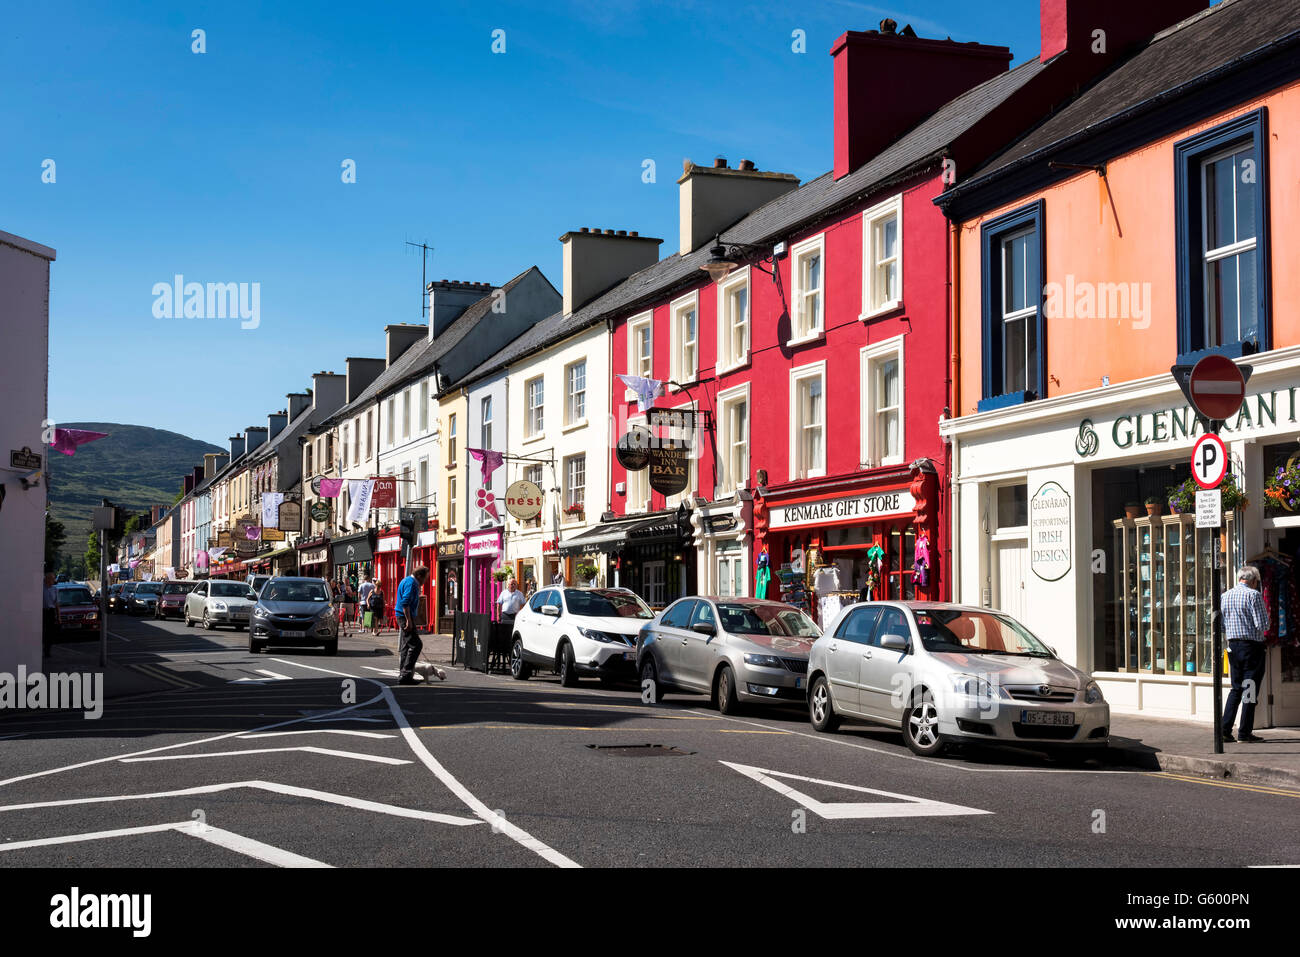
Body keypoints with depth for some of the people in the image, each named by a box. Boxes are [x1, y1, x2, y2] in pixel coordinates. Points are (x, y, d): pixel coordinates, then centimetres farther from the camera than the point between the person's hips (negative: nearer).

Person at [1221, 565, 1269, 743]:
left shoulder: (1226, 595, 8)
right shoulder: (1254, 595, -11)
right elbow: (1262, 624, -14)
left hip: (1233, 646, 6)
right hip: (1252, 646, -6)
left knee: (1236, 688, 14)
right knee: (1250, 689, 1)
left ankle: (1225, 729, 7)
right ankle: (1244, 732, 2)